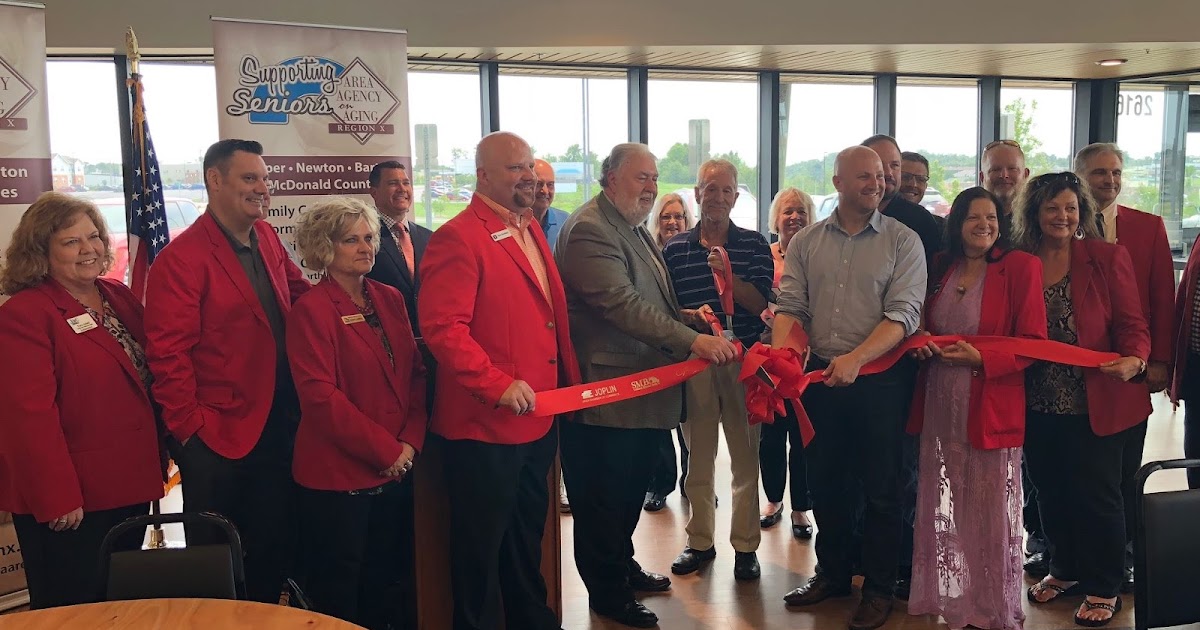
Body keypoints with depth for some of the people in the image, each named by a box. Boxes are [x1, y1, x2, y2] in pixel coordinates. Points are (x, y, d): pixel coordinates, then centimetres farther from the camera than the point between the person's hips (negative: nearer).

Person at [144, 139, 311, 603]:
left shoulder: (266, 237, 7)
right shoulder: (181, 258, -16)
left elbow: (298, 291, 18)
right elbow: (168, 354, -17)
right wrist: (191, 427, -17)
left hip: (277, 428, 7)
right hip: (218, 439, -7)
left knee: (275, 548, 17)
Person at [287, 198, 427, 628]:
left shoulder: (390, 300, 9)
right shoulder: (310, 310, -10)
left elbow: (415, 374, 8)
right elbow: (320, 396, -17)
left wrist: (410, 441, -5)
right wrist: (386, 449, -15)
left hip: (393, 471, 6)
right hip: (337, 473, -6)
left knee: (384, 583, 16)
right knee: (337, 593, 9)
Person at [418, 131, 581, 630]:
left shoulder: (530, 229, 13)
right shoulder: (459, 238, -15)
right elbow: (443, 327, -24)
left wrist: (569, 382, 14)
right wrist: (498, 384, -27)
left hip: (537, 420, 9)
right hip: (485, 425, -8)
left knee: (527, 540, 23)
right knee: (482, 547, 8)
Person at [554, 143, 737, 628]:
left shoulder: (634, 227, 17)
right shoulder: (591, 230, -17)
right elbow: (622, 304, -27)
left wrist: (684, 314, 9)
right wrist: (691, 340, -31)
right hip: (607, 392, -10)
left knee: (632, 488, 21)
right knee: (605, 494, 3)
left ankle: (623, 566, 38)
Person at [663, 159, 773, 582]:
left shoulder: (754, 245, 3)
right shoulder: (675, 249, 5)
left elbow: (760, 303, -8)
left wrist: (726, 273, -20)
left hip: (744, 361, -1)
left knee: (746, 457, 5)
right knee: (698, 457, 11)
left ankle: (746, 545, 18)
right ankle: (700, 542, 25)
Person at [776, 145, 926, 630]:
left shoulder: (903, 241, -3)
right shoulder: (806, 242, 6)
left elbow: (903, 315, -12)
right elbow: (790, 306, 2)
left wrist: (855, 359, -25)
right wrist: (784, 354, -16)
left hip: (879, 378, -3)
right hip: (820, 377, 3)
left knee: (880, 488, 6)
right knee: (825, 482, 15)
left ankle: (879, 589, 23)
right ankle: (833, 573, 34)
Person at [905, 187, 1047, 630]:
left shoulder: (1020, 267, -5)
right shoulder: (941, 269, 10)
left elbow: (1033, 341, -7)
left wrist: (982, 359, -19)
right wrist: (921, 343, 0)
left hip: (991, 406, -4)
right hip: (940, 405, 5)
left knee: (991, 510, 5)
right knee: (944, 507, 12)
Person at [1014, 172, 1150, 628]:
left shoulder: (1108, 258, -4)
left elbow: (1132, 325, -7)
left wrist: (1134, 361, -26)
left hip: (1095, 403, -3)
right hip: (1038, 403, 3)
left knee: (1095, 493, 5)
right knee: (1050, 491, 15)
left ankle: (1103, 588, 23)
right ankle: (1063, 570, 36)